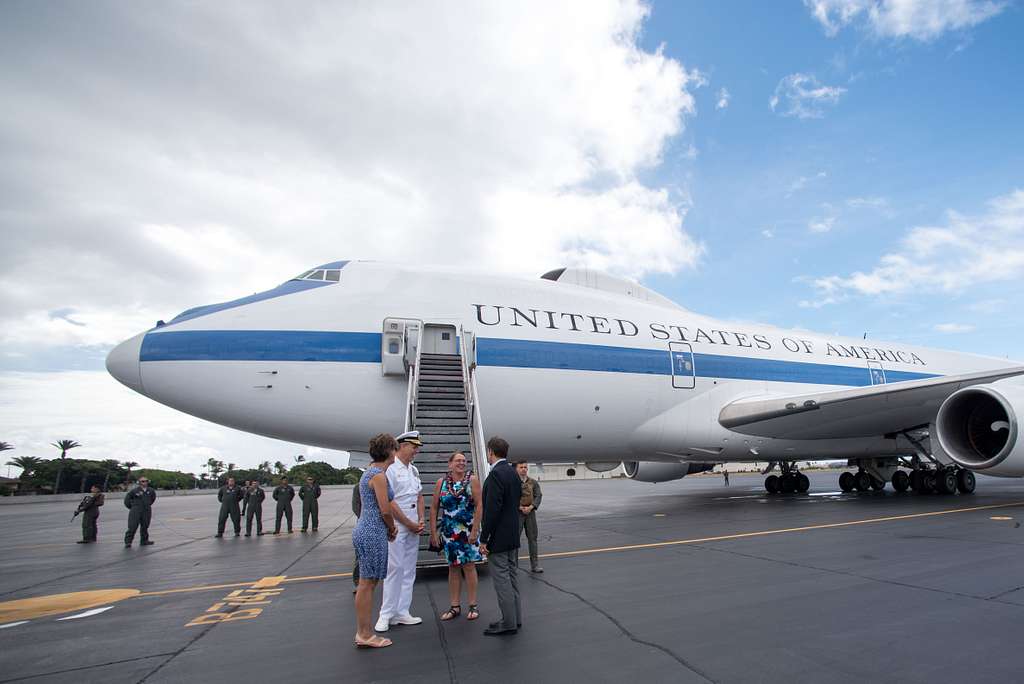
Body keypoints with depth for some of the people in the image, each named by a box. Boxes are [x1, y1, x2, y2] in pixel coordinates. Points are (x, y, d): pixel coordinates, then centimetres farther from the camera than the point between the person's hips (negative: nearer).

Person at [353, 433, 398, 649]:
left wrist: (389, 527, 13)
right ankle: (365, 635, 8)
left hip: (365, 531, 10)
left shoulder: (369, 473, 14)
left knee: (367, 584, 14)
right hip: (373, 534, -10)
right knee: (367, 584, -1)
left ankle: (363, 633, 22)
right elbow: (385, 510, -19)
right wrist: (392, 528, 1)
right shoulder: (379, 475, -16)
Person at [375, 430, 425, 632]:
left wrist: (420, 521, 4)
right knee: (395, 569, -4)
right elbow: (389, 502, -16)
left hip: (413, 527, 8)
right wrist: (410, 524, -10)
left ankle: (401, 612, 18)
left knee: (409, 570, 10)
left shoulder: (413, 470, 12)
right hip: (397, 527, -7)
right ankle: (386, 615, 8)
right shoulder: (390, 469, -13)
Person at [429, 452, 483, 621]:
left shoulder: (472, 480, -4)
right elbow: (434, 509, 4)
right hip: (449, 531, 2)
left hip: (468, 531, -2)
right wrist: (433, 532, 1)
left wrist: (475, 530, -14)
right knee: (453, 567, 9)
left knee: (468, 566, 1)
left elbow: (479, 506, -8)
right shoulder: (441, 483, 3)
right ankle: (454, 606, 19)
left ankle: (473, 605, 13)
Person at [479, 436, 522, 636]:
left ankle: (509, 623, 6)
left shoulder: (496, 474, -20)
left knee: (502, 578, -1)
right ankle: (515, 618, 24)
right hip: (513, 535, 9)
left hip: (498, 537, -9)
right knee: (512, 576, 15)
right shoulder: (513, 473, 9)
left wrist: (484, 539, -18)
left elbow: (492, 509, -23)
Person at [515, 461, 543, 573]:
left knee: (532, 538, 7)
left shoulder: (533, 482, 8)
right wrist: (520, 508, -16)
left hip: (530, 512, 3)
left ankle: (534, 565, 14)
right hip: (517, 513, -3)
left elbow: (538, 496, 1)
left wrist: (530, 507, -14)